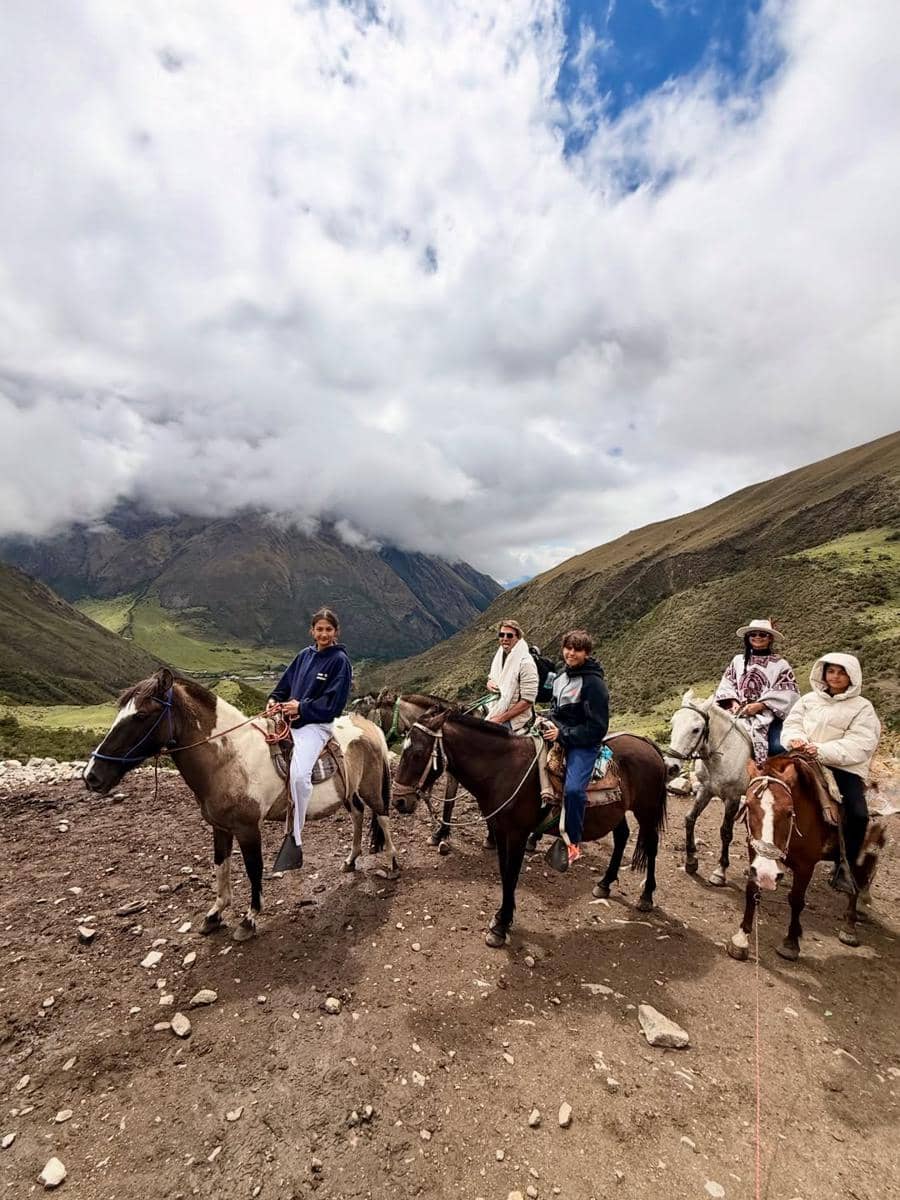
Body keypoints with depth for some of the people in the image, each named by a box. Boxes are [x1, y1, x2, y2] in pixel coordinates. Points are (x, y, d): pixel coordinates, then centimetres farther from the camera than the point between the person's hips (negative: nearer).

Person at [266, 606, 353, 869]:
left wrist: (301, 707, -15)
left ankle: (295, 841, -13)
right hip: (290, 718, 8)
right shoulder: (305, 655, 11)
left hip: (316, 725, -7)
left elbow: (332, 704, -11)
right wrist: (274, 699, -3)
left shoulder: (340, 661, -6)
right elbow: (285, 683, 17)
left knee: (299, 774, -26)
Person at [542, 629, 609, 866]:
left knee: (573, 788, -25)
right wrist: (551, 722, 3)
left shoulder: (594, 683, -16)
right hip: (559, 736, 8)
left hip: (584, 744, -8)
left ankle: (573, 843, -6)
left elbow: (597, 728, -17)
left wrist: (563, 735, -20)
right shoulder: (562, 675, 7)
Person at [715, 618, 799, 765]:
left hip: (765, 714, -3)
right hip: (738, 710, 3)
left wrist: (759, 705, -11)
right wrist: (734, 702, -6)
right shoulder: (738, 660, 18)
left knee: (754, 730, -33)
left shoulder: (780, 664, 8)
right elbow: (726, 685, 14)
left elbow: (787, 693, -1)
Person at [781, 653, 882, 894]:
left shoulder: (862, 707, 1)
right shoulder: (809, 699, 12)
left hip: (845, 767, -3)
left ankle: (845, 867, 0)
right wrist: (795, 739, -17)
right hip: (804, 759, 3)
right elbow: (792, 723, 7)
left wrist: (822, 751, -24)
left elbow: (858, 746, -10)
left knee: (858, 814, -23)